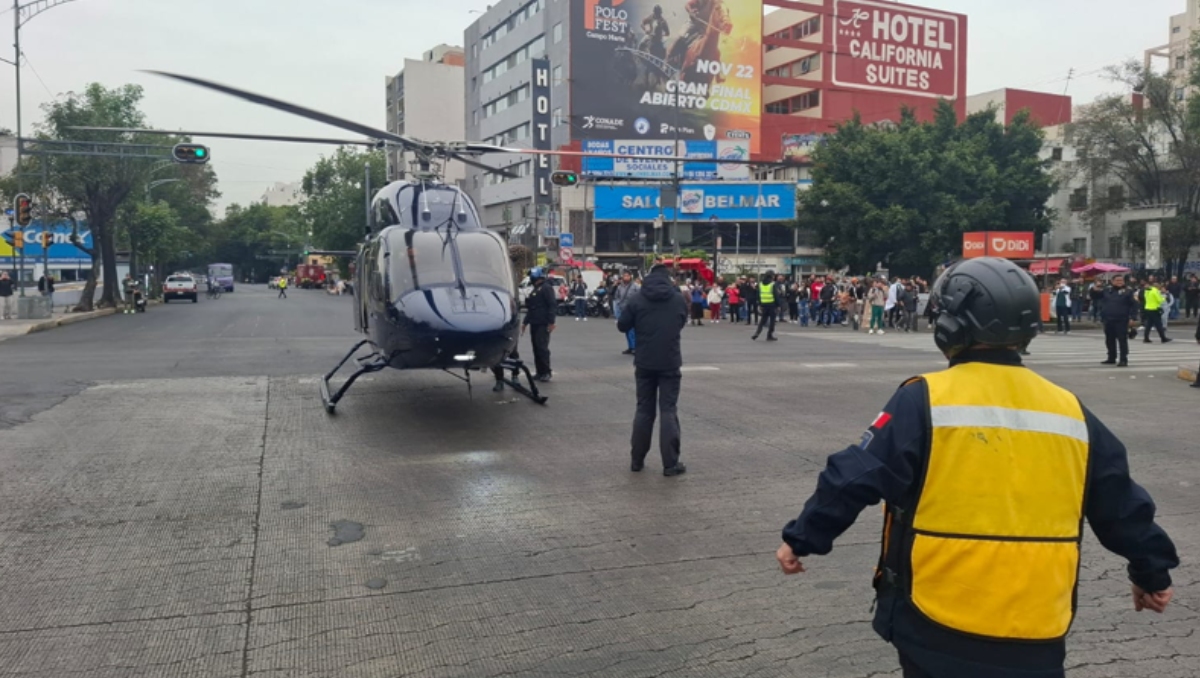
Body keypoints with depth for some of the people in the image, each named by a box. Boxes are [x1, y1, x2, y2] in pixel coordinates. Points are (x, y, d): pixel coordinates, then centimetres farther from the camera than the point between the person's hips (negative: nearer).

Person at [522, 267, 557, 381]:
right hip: (535, 324, 9)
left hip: (543, 325, -9)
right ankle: (539, 372, 14)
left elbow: (552, 305, -16)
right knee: (536, 348, 9)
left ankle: (546, 373, -6)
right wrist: (525, 322, 27)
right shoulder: (534, 291, 21)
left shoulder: (546, 289, -8)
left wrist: (551, 322, -22)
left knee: (542, 347, -11)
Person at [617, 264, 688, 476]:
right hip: (670, 362, -1)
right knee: (668, 410, 2)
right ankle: (670, 463, -2)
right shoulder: (679, 299, 0)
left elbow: (622, 326, 1)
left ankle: (637, 459, 16)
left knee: (644, 409, 11)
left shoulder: (637, 299, -4)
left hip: (645, 362, 1)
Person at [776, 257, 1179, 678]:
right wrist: (1152, 571, 27)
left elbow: (856, 479, -13)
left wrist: (802, 538, -1)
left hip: (938, 625, -3)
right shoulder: (1070, 412, 2)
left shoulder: (924, 400, -13)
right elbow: (1121, 507, 11)